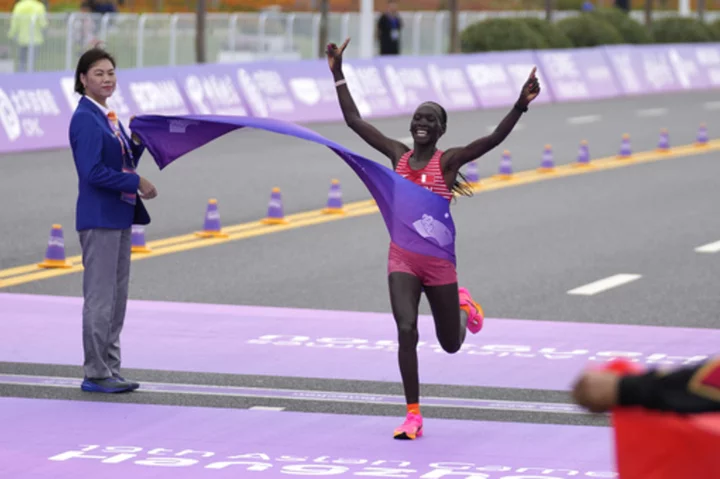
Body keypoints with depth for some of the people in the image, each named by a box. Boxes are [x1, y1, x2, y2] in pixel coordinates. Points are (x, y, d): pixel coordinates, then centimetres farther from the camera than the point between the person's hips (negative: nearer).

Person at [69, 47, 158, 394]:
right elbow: (93, 172, -21)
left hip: (119, 216, 10)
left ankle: (110, 370, 18)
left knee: (117, 298, 12)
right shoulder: (85, 119, -14)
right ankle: (96, 375, 1)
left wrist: (138, 142, 2)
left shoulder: (109, 117, 14)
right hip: (99, 218, -10)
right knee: (99, 299, -5)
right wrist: (137, 183, -16)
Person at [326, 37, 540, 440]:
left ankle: (464, 306, 49)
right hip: (402, 259, 2)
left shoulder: (449, 160, -7)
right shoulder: (399, 155, 3)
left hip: (439, 260, -2)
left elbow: (494, 139, -21)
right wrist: (338, 74, 7)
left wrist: (521, 105, -34)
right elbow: (354, 120, 7)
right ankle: (414, 416, -10)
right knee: (406, 330, -17)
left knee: (451, 344, 12)